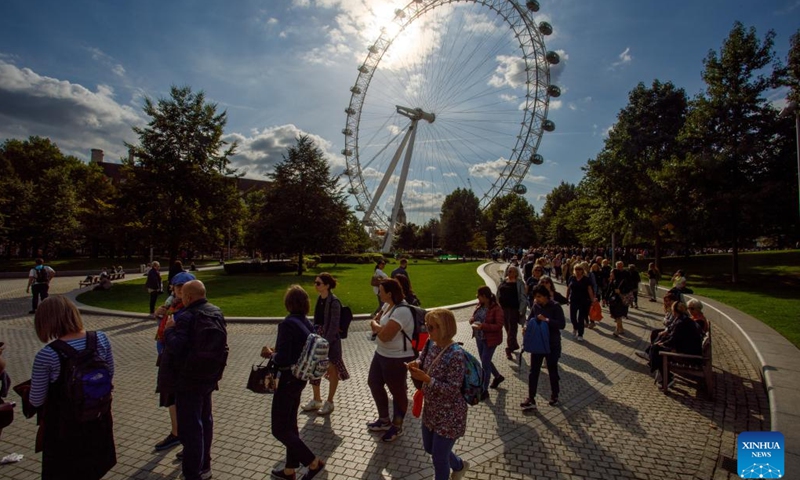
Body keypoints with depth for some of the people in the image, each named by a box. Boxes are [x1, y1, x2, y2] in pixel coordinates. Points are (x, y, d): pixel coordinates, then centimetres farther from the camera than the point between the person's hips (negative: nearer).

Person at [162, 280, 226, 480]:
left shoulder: (186, 317, -22)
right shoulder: (216, 312, 4)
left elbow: (176, 348, -24)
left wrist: (169, 329, -10)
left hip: (189, 380, -8)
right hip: (209, 377, 8)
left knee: (189, 426, 3)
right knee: (205, 420, 20)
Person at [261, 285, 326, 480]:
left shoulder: (287, 324, -23)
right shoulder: (307, 323, 2)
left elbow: (282, 360, -26)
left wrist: (270, 354, -7)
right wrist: (276, 351, 10)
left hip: (288, 379, -9)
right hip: (300, 377, 9)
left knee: (279, 429, 6)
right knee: (290, 424, 20)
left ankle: (313, 462, 12)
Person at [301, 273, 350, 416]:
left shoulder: (334, 302, -19)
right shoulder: (319, 299, 4)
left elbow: (334, 325, -20)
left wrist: (326, 343, -21)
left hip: (330, 339, -8)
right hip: (318, 337, 8)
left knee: (332, 371, 9)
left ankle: (329, 402, 25)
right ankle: (316, 400, 33)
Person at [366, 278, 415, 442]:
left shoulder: (401, 311, -28)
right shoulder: (387, 305, 2)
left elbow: (384, 336, -29)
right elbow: (376, 322, 10)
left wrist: (375, 325, -9)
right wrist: (380, 327, -13)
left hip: (397, 358, -10)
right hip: (381, 353, 10)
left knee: (398, 392, 10)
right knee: (374, 383, 21)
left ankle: (397, 427, 33)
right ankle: (384, 420, 41)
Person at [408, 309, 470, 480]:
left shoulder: (456, 354, -28)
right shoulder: (431, 344, -5)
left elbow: (453, 390, -27)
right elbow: (423, 360, 11)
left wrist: (426, 379, -33)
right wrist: (416, 365, -12)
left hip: (449, 415, -8)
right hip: (431, 409, 8)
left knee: (439, 456, 10)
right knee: (429, 448, 26)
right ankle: (459, 466, 53)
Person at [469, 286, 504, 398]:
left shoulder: (496, 308, -21)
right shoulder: (479, 305, 1)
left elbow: (499, 326, -23)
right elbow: (475, 316, 15)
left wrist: (483, 326, -31)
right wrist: (472, 319, -9)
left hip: (490, 340, -8)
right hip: (479, 338, 8)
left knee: (485, 364, 0)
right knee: (485, 361, 22)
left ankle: (485, 391, 16)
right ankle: (498, 377, 48)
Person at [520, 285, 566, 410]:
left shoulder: (555, 307, -15)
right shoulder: (536, 306, -1)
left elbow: (562, 324, -20)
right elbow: (530, 319, 11)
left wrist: (546, 320, -28)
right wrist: (526, 327, -9)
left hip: (552, 344, -4)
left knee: (552, 371, 14)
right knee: (533, 371, 5)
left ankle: (554, 396, 35)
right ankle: (531, 400, 11)